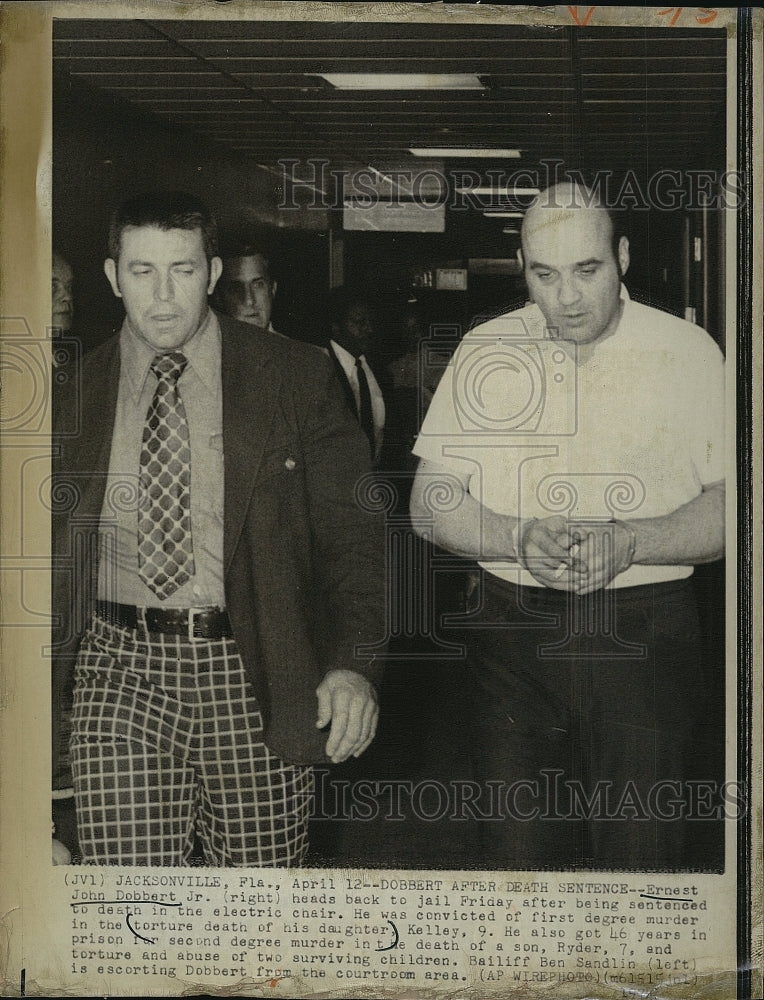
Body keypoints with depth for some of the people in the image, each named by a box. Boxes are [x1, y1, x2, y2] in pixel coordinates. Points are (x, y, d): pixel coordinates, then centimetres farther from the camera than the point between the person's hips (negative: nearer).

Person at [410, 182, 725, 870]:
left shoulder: (687, 352, 0)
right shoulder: (486, 350, 5)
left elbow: (733, 505, -2)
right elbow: (431, 503, 5)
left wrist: (628, 542, -18)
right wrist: (520, 537, -14)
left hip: (646, 636, -2)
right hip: (512, 635, 2)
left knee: (644, 857, 0)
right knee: (519, 853, 4)